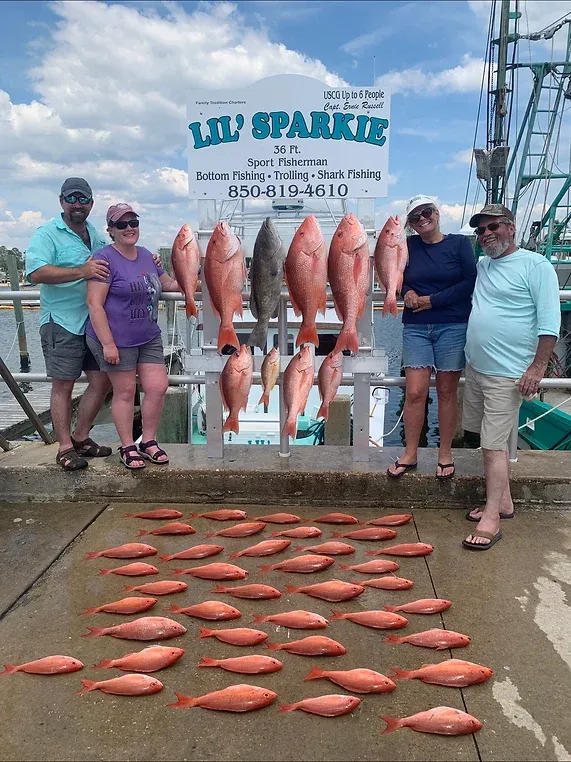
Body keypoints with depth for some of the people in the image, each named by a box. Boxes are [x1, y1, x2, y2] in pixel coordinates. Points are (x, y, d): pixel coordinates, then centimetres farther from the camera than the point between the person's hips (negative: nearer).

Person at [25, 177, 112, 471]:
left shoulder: (97, 236, 16)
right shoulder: (47, 233, -6)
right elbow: (35, 272, -21)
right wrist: (81, 271, -29)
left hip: (95, 323, 7)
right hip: (62, 323, -7)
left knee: (102, 380, 9)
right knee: (63, 384, 1)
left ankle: (80, 437, 25)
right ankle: (65, 448, 11)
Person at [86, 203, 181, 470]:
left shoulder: (146, 255, 10)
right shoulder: (105, 259, -13)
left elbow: (167, 282, 26)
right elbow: (94, 304, -18)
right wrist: (107, 344, -21)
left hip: (149, 337, 7)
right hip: (116, 339, -7)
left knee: (158, 387, 4)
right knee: (125, 392, 3)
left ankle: (149, 442, 22)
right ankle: (127, 448, 20)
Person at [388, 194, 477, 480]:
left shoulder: (459, 243, 2)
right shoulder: (407, 246, 9)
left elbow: (470, 283, -6)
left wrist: (432, 300, -11)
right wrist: (407, 291, -4)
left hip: (452, 327, -1)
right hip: (415, 328, 2)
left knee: (447, 392, 5)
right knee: (415, 393, -3)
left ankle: (445, 453, 18)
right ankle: (410, 454, 10)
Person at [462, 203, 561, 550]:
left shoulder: (535, 265, -7)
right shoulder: (481, 267, 13)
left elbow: (550, 322, -11)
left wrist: (537, 368, -16)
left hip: (507, 374, -7)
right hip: (475, 367, 7)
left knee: (494, 445, -7)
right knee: (492, 439, 15)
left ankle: (492, 520, 1)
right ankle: (504, 501, 29)